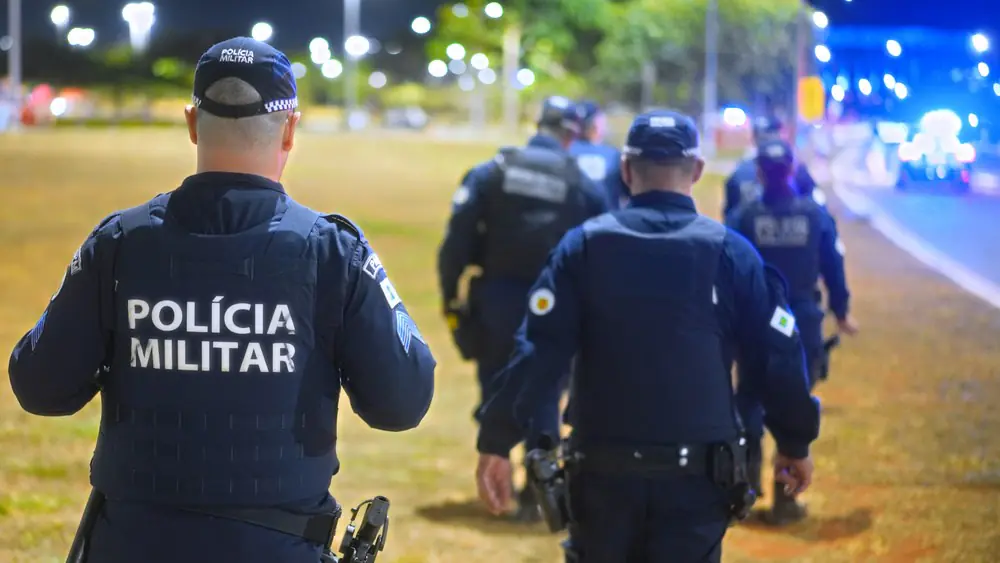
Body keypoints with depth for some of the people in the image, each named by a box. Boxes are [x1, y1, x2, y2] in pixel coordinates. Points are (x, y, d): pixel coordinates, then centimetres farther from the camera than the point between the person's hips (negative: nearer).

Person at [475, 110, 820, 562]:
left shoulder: (584, 246, -2)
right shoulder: (730, 253, -3)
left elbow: (538, 351, -8)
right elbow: (778, 357, 1)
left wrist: (497, 441, -7)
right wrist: (795, 443, 14)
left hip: (602, 472, 1)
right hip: (697, 475, -1)